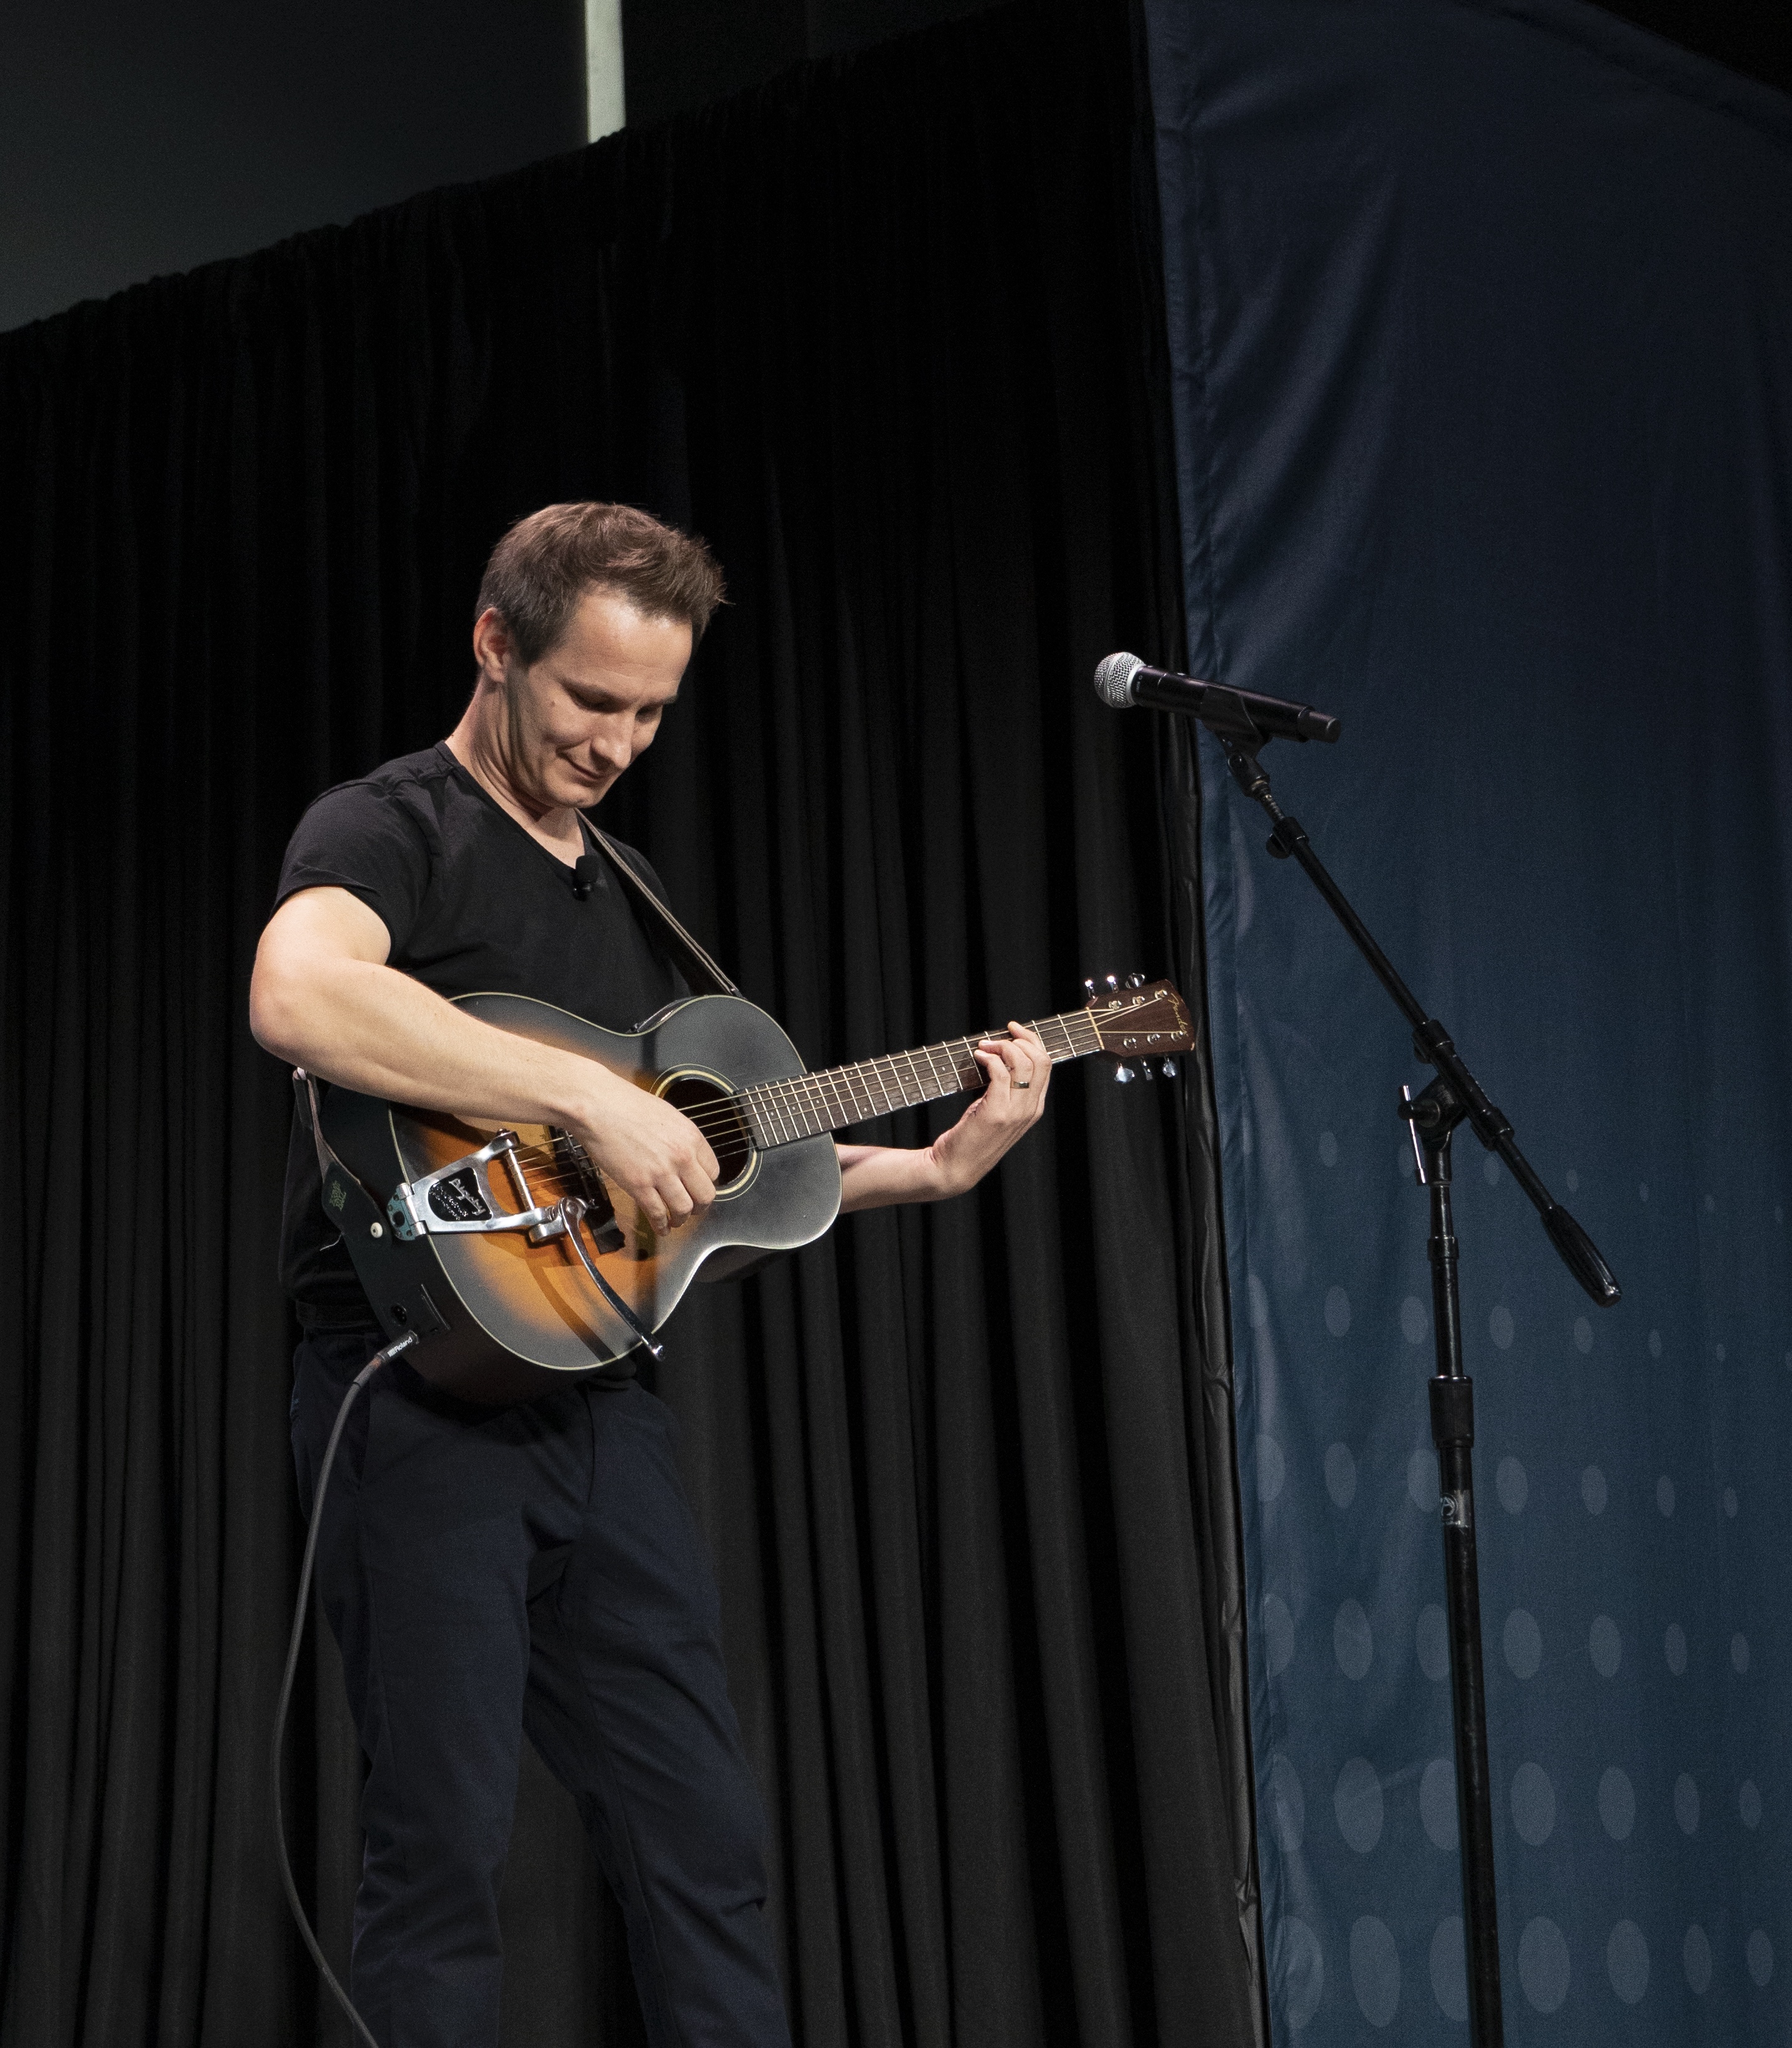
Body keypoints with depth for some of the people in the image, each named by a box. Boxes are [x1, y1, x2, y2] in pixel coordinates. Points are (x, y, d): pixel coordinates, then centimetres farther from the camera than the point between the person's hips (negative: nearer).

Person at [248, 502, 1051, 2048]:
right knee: (444, 1848, -5)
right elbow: (298, 996, -31)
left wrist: (936, 1166, 11)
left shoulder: (625, 886, 20)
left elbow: (709, 1157, 22)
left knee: (707, 1843, 8)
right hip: (425, 1397, -8)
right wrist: (592, 1100, -30)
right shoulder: (387, 831, -6)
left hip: (598, 1397, 8)